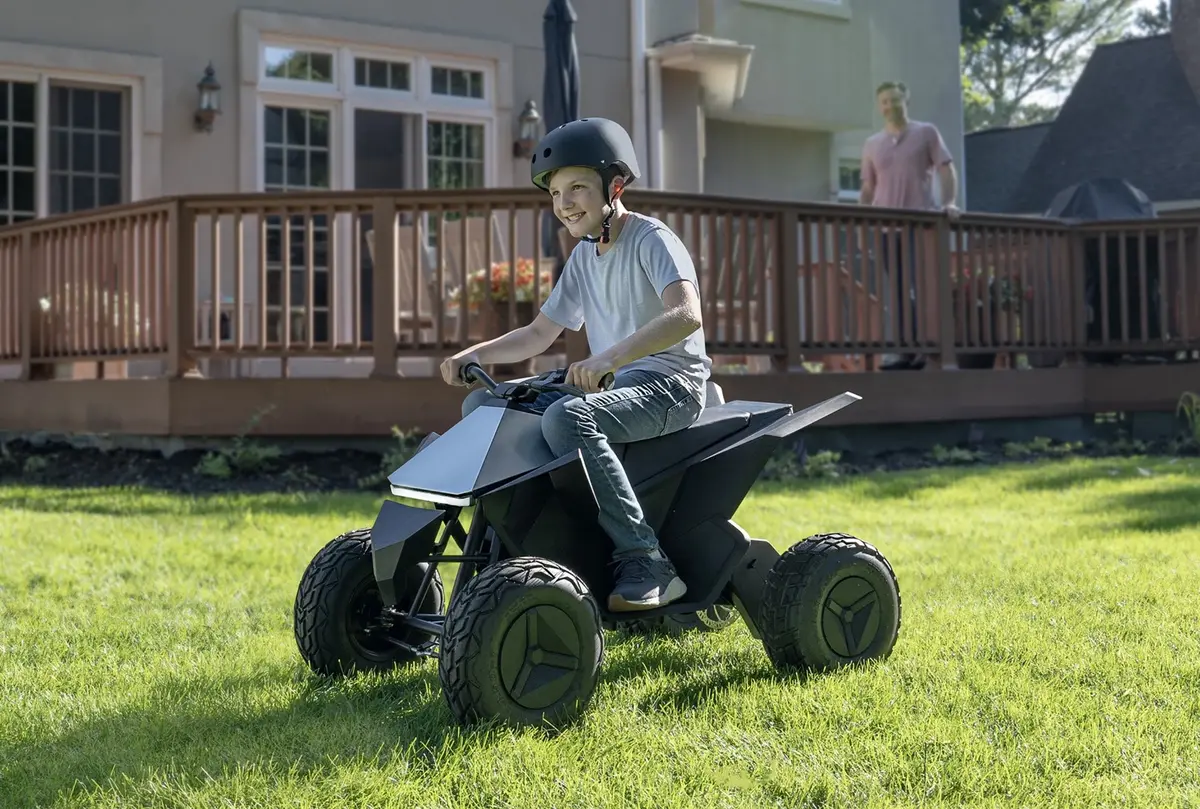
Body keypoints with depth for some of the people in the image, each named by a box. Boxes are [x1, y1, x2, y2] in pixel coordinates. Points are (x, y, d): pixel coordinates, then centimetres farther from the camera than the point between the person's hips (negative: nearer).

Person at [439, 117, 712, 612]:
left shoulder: (651, 239, -11)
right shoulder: (584, 256, 15)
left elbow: (686, 315, -29)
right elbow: (539, 334, 21)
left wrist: (609, 357, -43)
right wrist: (474, 354, 3)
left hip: (670, 385, -9)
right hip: (612, 384, 9)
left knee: (566, 417, -37)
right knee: (481, 404, 0)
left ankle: (646, 562, -33)